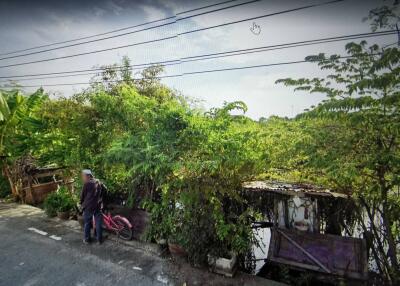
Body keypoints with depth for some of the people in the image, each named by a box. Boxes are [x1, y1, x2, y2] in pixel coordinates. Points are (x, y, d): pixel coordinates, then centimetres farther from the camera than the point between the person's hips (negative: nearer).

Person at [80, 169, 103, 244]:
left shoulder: (86, 184, -10)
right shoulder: (98, 182, 8)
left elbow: (82, 195, -2)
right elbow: (101, 194, 14)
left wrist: (82, 203, 15)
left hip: (88, 206, -5)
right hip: (98, 206, 5)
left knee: (87, 223, 10)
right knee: (98, 223, 9)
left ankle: (86, 239, 19)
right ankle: (99, 239, 14)